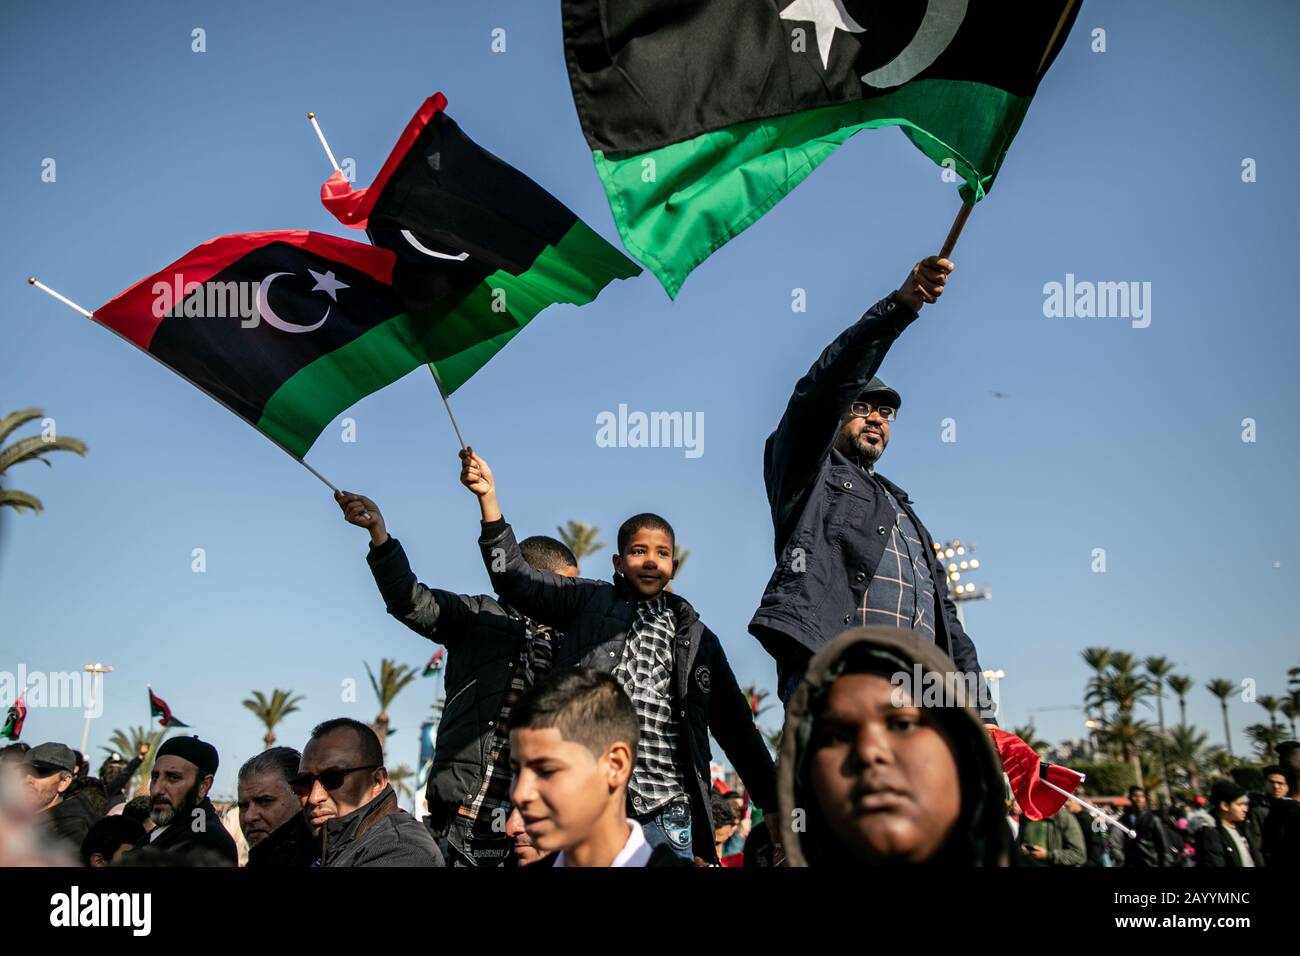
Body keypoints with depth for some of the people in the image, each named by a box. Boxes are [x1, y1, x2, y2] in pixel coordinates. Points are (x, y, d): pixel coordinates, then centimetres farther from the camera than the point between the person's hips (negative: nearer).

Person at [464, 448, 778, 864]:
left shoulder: (697, 639, 14)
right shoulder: (591, 603, 10)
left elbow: (737, 728, 16)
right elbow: (516, 579, -1)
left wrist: (775, 806, 12)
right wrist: (488, 497, -12)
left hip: (668, 816, 2)